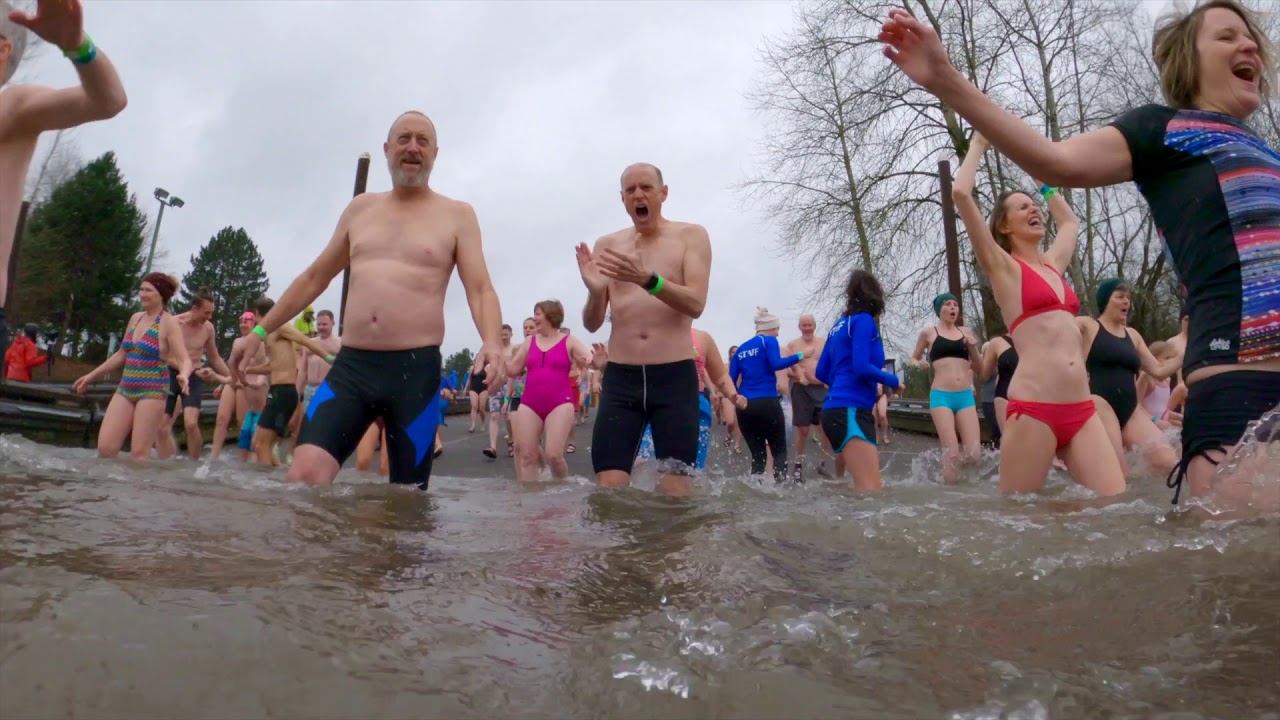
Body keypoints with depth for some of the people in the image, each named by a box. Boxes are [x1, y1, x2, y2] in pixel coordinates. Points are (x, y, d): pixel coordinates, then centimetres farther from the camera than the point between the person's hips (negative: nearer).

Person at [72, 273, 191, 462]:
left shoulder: (168, 322, -7)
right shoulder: (135, 318, 12)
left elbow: (185, 360, -15)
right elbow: (121, 354, 24)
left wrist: (183, 375, -37)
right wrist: (91, 376, 27)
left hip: (152, 391, -7)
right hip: (125, 389, 7)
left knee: (139, 453, -7)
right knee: (105, 447, 0)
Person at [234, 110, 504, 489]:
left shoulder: (457, 215, 7)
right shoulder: (360, 208, 18)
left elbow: (481, 291, -3)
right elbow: (315, 277, 25)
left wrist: (491, 343, -23)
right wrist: (261, 330, 24)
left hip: (416, 369, -2)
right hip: (350, 365, 3)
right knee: (305, 476, -16)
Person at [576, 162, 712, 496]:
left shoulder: (691, 236, 4)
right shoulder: (606, 245, 11)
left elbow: (696, 304, -11)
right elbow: (592, 324, 7)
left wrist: (648, 280, -27)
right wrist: (595, 291, -16)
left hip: (674, 376, -2)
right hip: (620, 378, 2)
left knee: (675, 486, -4)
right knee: (609, 486, -6)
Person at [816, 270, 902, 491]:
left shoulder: (840, 324, 18)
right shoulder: (863, 321, -5)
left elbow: (821, 372, 19)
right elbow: (861, 368, -16)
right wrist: (893, 381, -1)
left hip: (839, 409, 10)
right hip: (850, 411, -10)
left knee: (871, 485, 14)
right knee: (871, 490, -17)